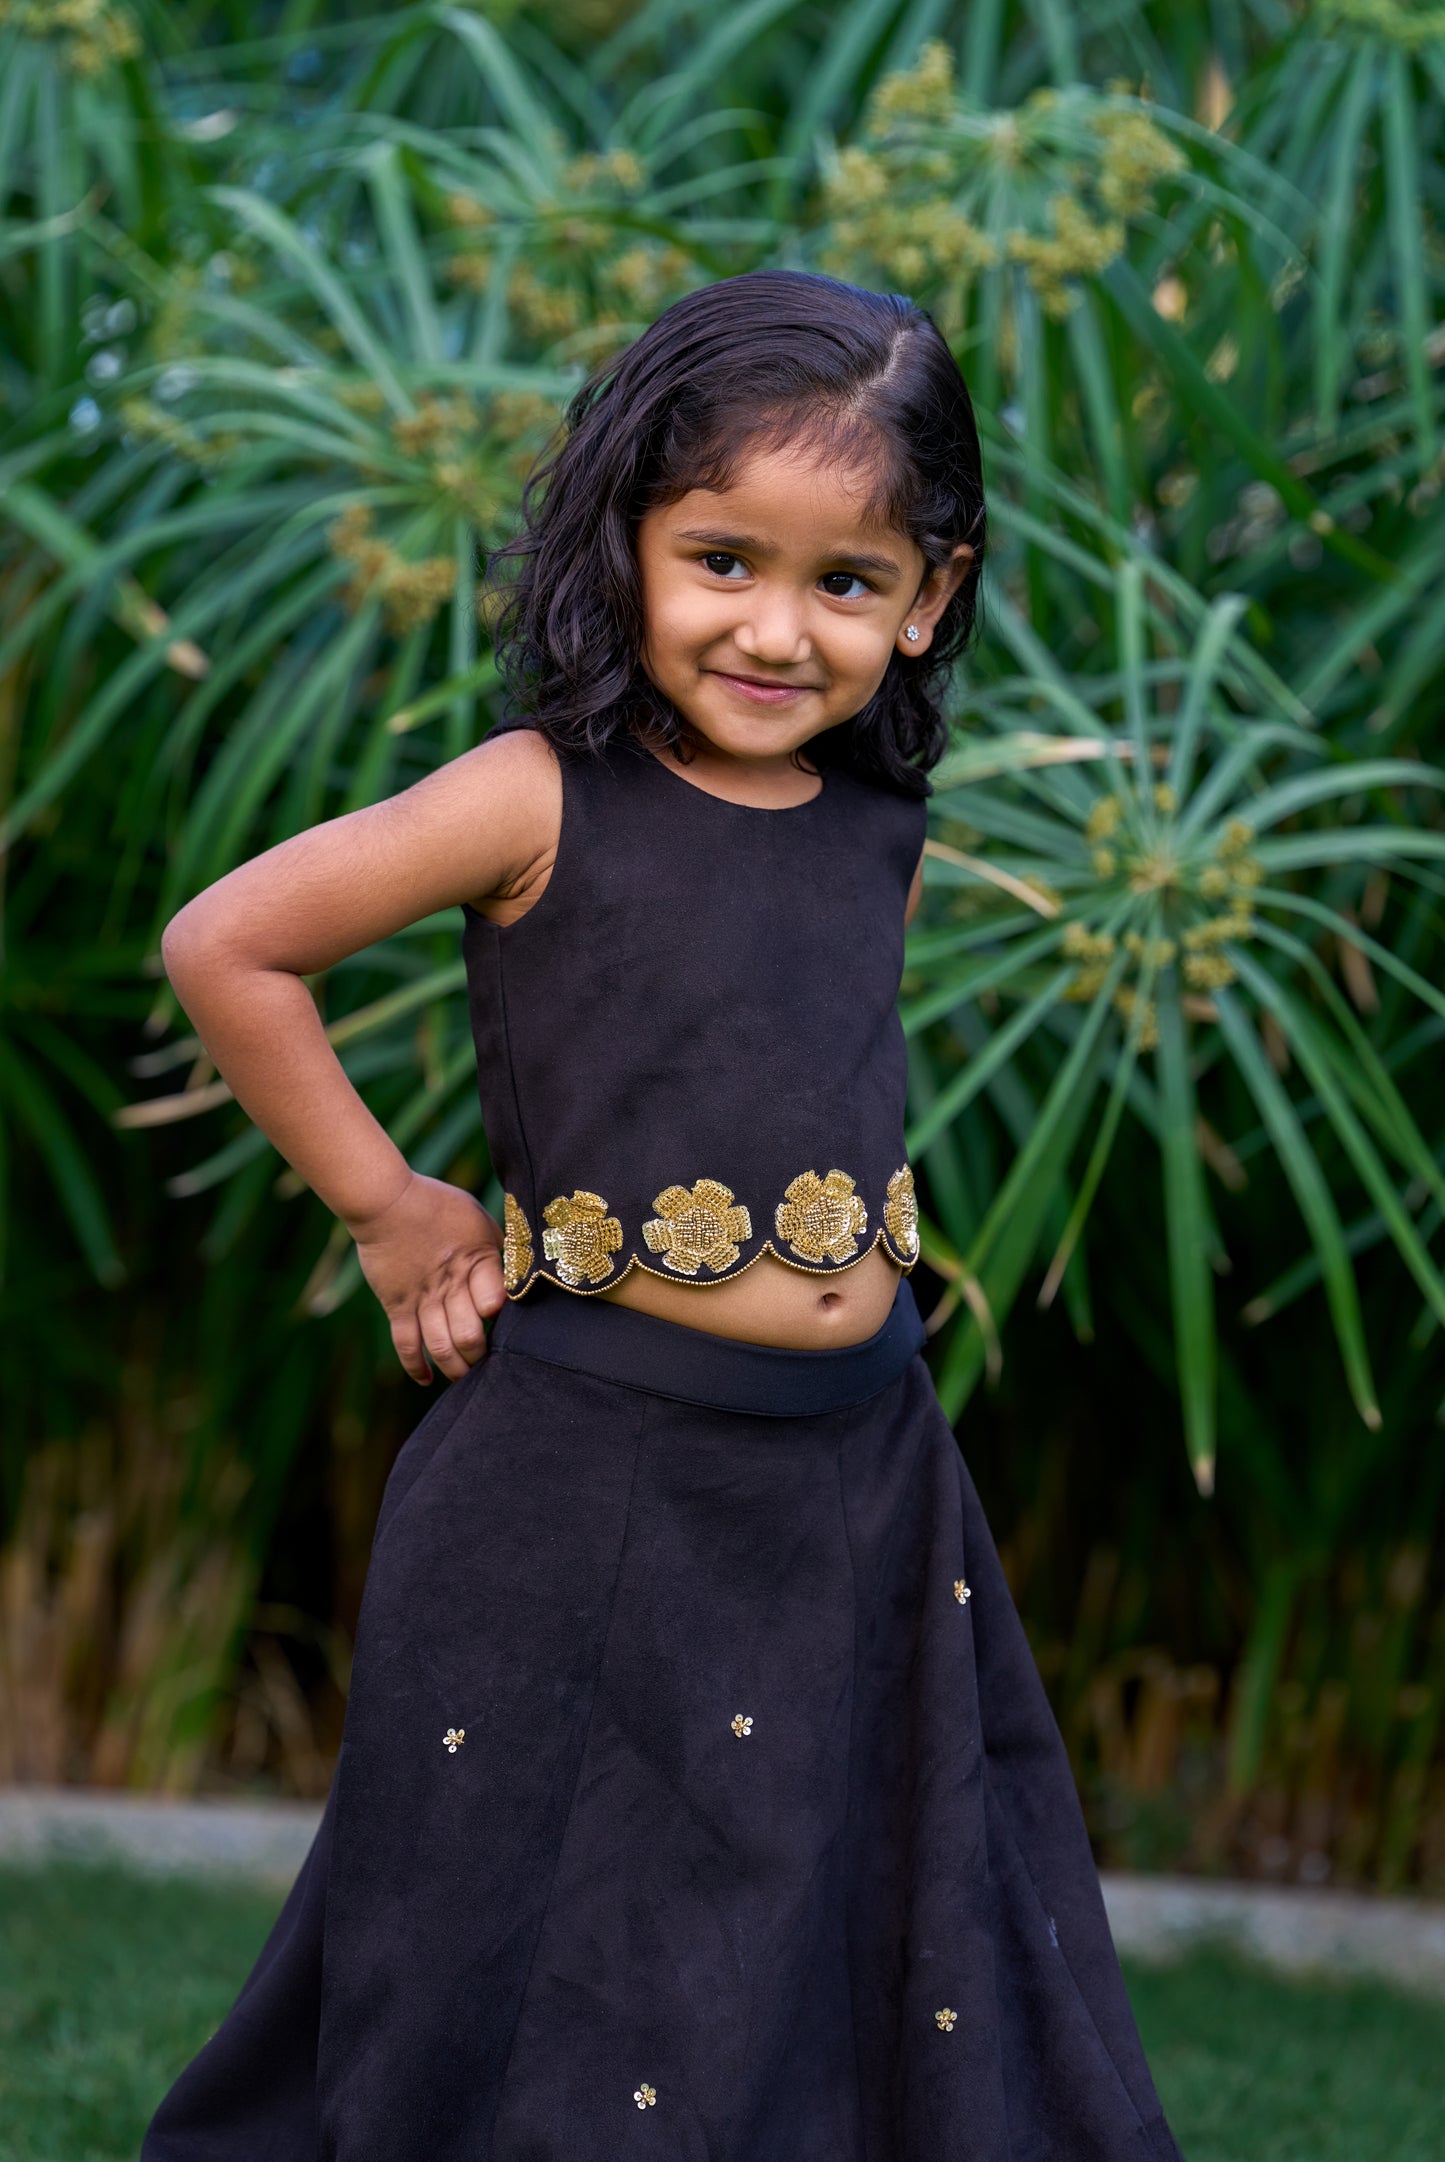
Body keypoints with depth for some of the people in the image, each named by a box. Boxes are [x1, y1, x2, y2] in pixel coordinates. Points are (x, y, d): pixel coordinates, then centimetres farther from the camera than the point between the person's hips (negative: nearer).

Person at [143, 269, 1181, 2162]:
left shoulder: (885, 840, 5)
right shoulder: (545, 802, -11)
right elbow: (224, 949, -8)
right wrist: (389, 1210, -4)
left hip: (864, 1475, 5)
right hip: (594, 1484, -5)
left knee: (902, 1971, 12)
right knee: (553, 1997, 5)